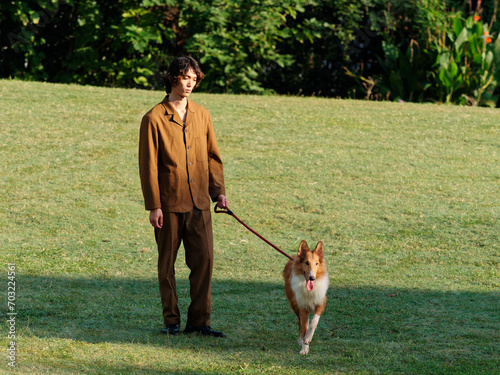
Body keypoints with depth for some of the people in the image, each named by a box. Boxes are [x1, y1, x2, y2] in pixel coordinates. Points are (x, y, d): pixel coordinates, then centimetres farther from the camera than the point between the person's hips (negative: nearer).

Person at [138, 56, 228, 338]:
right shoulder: (155, 119, -5)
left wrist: (219, 191, 3)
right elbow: (148, 166, -5)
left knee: (204, 260, -1)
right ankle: (171, 320, 13)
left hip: (199, 203, 4)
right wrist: (153, 206, -9)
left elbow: (213, 156, 15)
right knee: (167, 264, 4)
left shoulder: (202, 115, 10)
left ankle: (200, 321, 5)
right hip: (169, 203, -4)